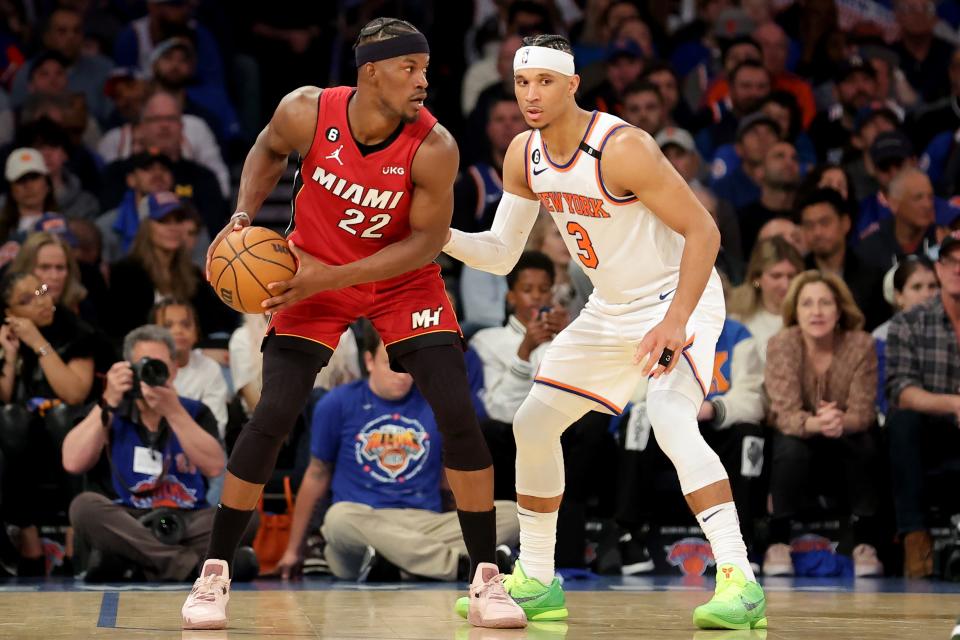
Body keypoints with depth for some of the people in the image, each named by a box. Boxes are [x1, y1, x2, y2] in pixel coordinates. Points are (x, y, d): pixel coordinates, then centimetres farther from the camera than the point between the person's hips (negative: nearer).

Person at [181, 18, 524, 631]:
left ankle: (487, 580, -2)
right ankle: (215, 575, 3)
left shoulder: (433, 148, -26)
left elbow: (426, 242, -18)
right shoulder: (308, 113, -22)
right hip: (313, 273, 0)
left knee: (459, 414, -13)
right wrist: (244, 217, -13)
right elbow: (269, 150, 3)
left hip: (402, 278, 0)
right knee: (273, 415, -10)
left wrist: (333, 278, -25)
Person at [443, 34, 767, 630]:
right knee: (534, 423, 9)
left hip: (682, 299, -9)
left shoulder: (623, 149, -27)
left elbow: (704, 231, -26)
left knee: (671, 419, -31)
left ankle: (739, 581, -31)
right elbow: (501, 255, 6)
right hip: (611, 309, 9)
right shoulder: (524, 156, -3)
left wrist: (675, 323, -34)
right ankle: (536, 583, 24)